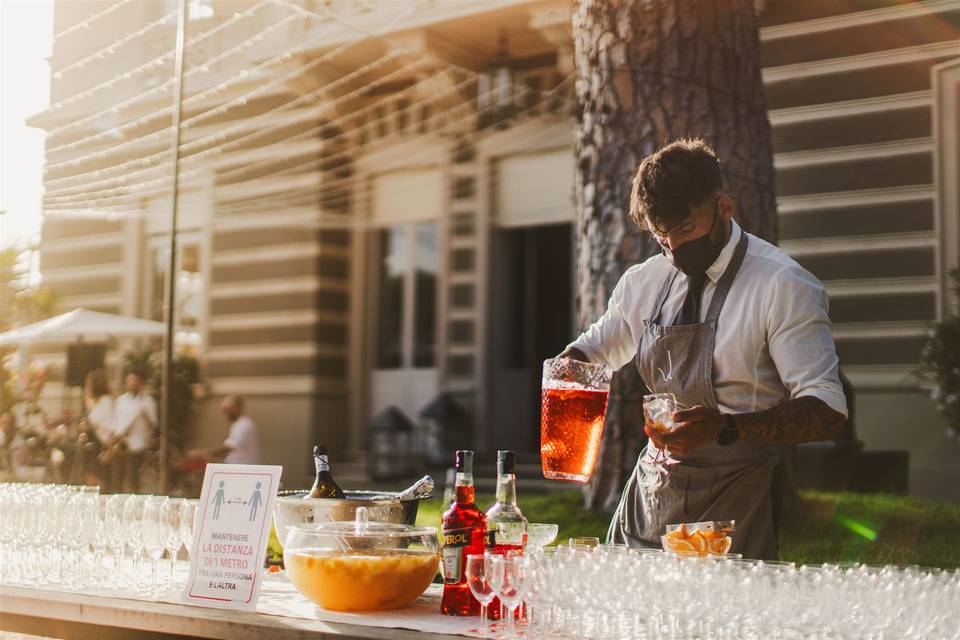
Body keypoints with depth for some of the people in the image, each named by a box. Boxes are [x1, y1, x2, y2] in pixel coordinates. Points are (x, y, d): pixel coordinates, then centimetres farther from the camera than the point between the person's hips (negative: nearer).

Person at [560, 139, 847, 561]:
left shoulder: (784, 287, -10)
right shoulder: (643, 283, 7)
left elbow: (827, 411, -15)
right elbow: (593, 350, 24)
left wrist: (725, 427, -29)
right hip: (649, 495, 5)